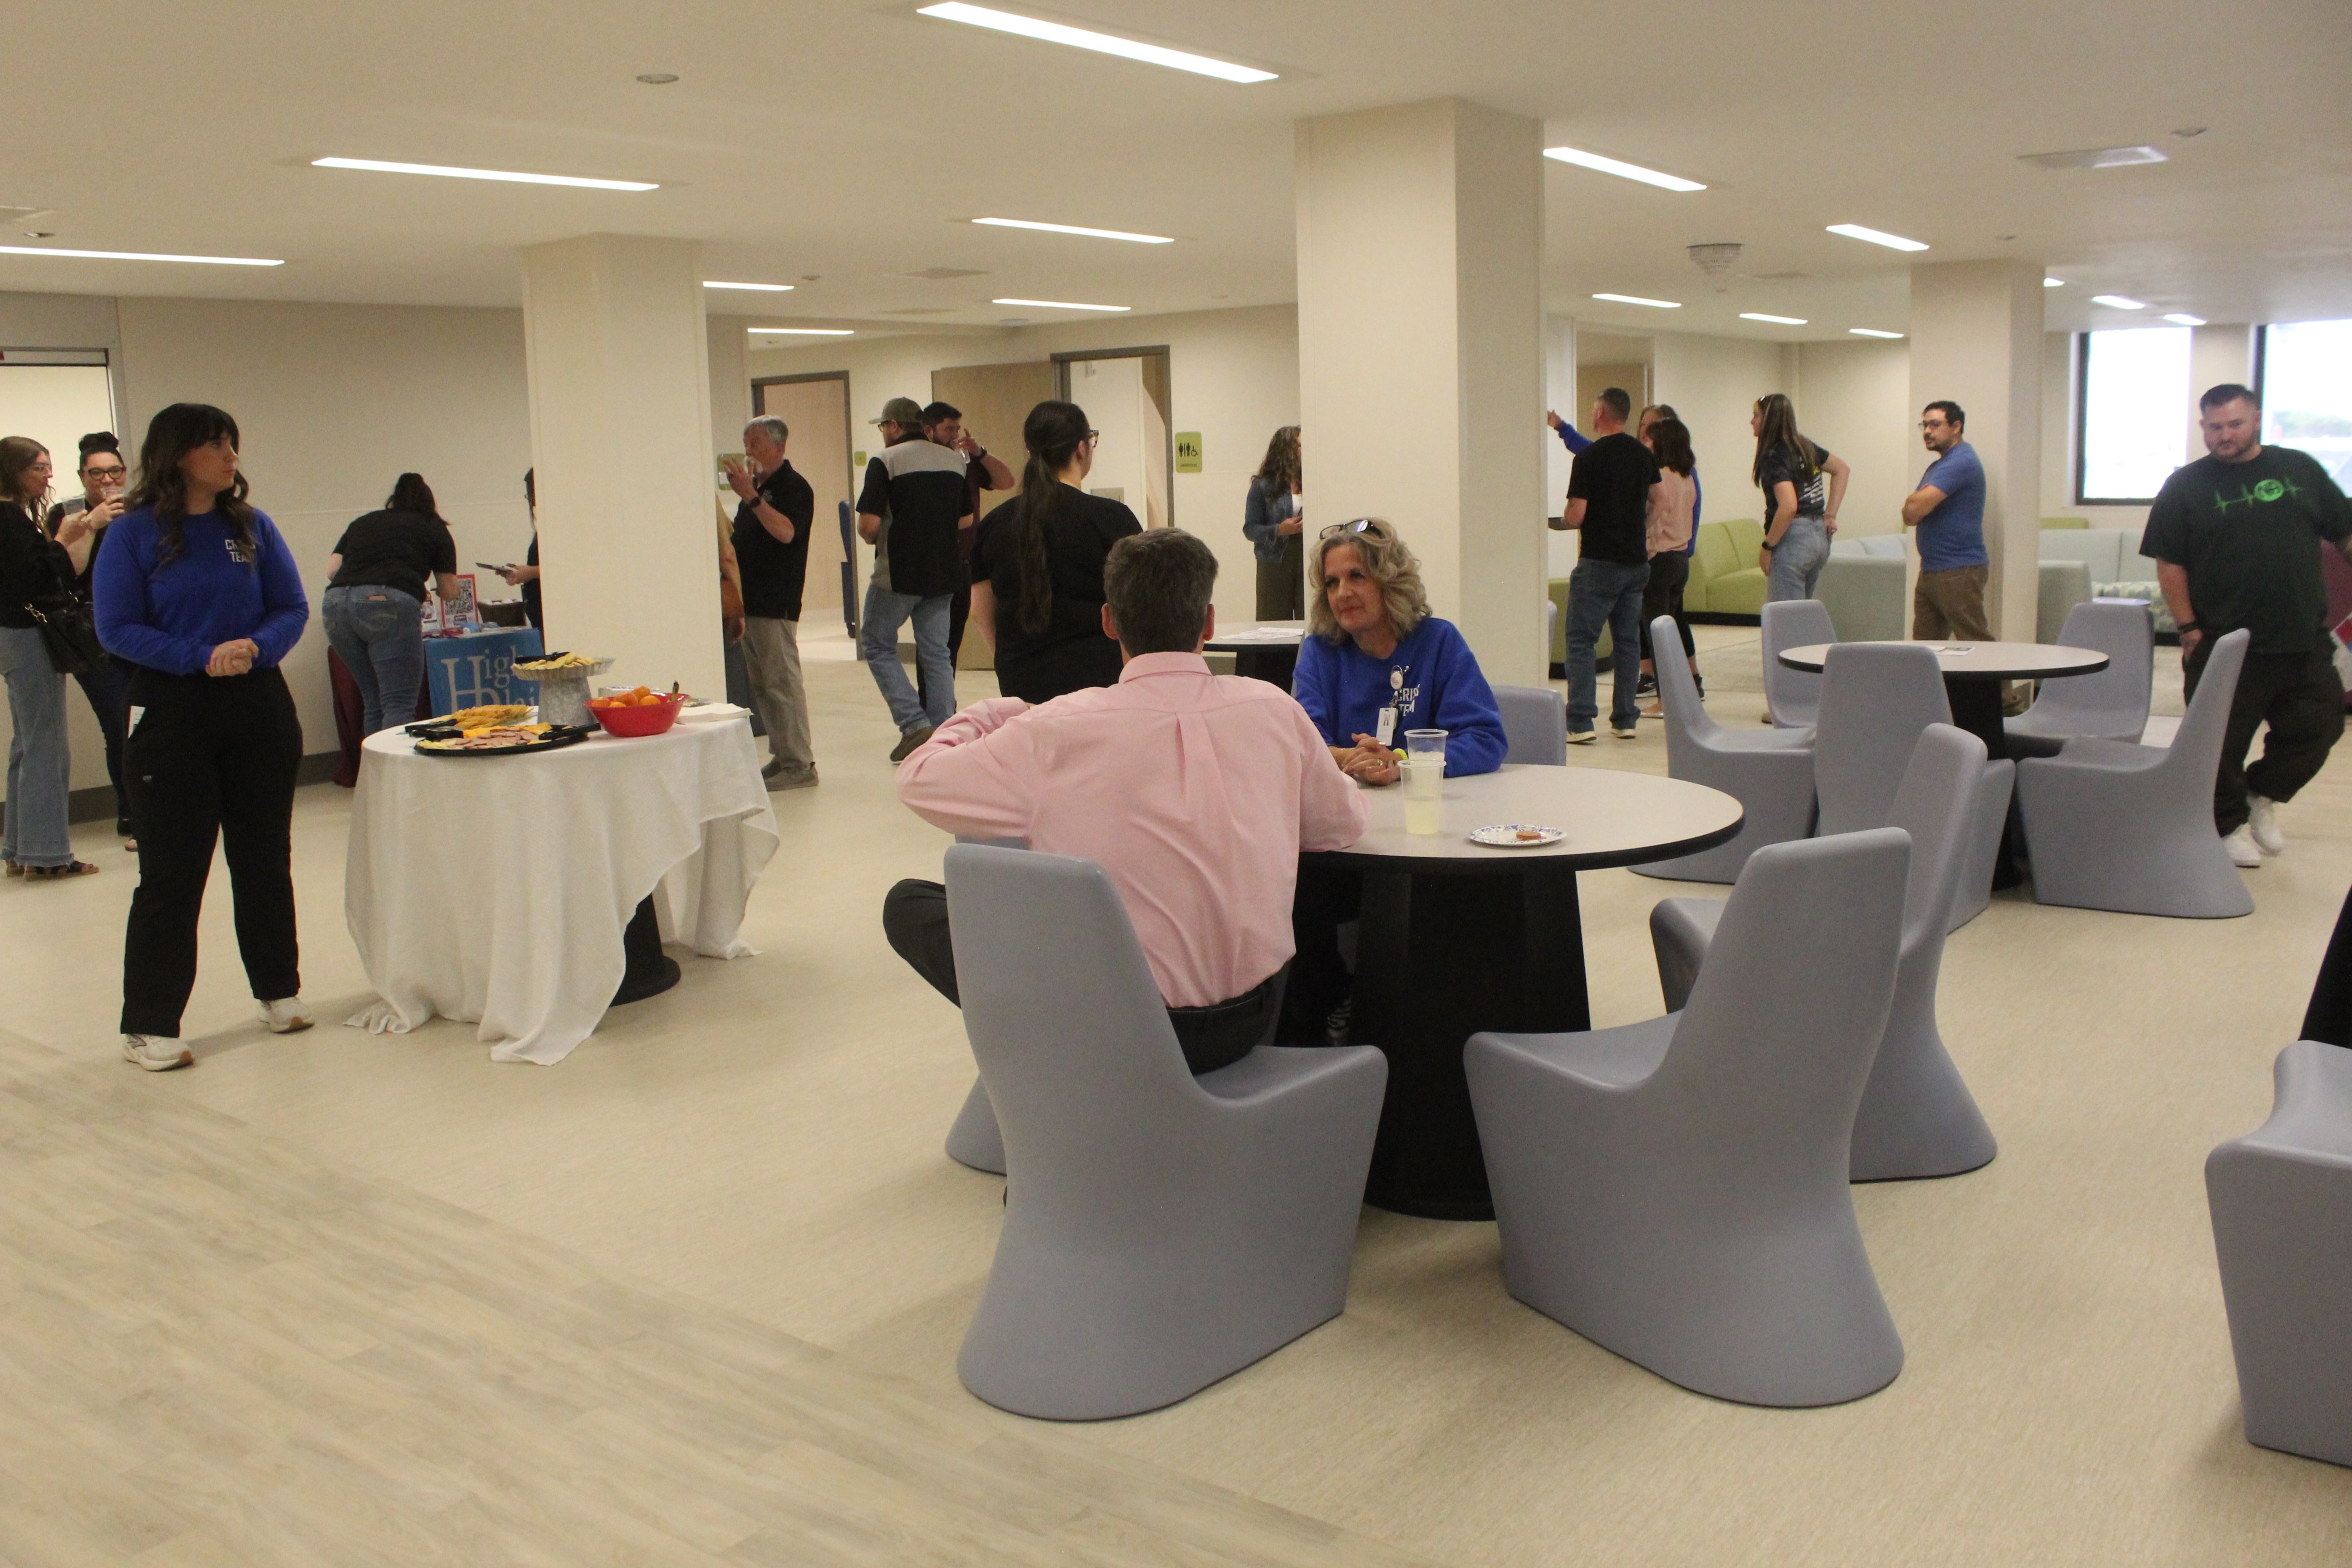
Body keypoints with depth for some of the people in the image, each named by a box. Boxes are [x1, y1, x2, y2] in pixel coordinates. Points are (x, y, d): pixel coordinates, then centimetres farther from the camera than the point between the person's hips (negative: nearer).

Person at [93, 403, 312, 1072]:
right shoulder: (134, 534, -4)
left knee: (265, 858, 12)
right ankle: (149, 1026, 6)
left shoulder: (252, 527, 5)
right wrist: (203, 657, -19)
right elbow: (117, 629, -8)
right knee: (172, 872, -1)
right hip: (173, 714, -3)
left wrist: (255, 648, -15)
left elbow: (293, 608, 4)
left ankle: (279, 990, 27)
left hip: (260, 708, 3)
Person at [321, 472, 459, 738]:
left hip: (335, 603, 4)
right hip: (390, 604, -4)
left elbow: (332, 571, 20)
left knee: (373, 701, 15)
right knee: (400, 704, -7)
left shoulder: (362, 523, 29)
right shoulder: (434, 527, 20)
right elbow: (449, 592, 19)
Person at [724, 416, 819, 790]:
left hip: (776, 603, -10)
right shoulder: (757, 486, 19)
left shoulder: (794, 487, -8)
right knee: (761, 684, 11)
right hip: (751, 601, 10)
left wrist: (750, 496, -27)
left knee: (782, 682, -9)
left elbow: (786, 531, -25)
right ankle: (781, 757, 17)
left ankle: (800, 764, -6)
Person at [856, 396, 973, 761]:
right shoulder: (954, 460, 8)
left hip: (899, 573, -5)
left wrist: (872, 537, 6)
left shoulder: (885, 461, -10)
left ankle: (914, 724, -2)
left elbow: (868, 525, -15)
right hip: (944, 573, 5)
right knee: (937, 654, 11)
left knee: (877, 644, 9)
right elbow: (966, 520, 13)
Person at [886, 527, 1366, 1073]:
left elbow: (918, 780, -4)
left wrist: (992, 715, 14)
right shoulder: (1273, 710, -6)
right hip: (1248, 1022, 4)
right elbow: (1344, 824, 9)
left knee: (907, 904, 9)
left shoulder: (1057, 732, -16)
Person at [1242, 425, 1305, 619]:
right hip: (1275, 563, -2)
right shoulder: (1263, 486, 1)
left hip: (1308, 561, 2)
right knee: (1276, 621, -2)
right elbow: (1250, 529, -2)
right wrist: (1279, 531, -16)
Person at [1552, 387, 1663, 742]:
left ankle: (1580, 722, -8)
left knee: (1580, 640, -2)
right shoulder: (1644, 455, 6)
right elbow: (1658, 499, 16)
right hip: (1636, 560, 6)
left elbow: (1575, 515, -15)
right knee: (1627, 640, 11)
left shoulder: (1589, 457, -13)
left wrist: (1564, 519, 6)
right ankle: (1626, 719, 12)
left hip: (1599, 562, -6)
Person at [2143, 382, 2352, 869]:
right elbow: (2170, 564, -4)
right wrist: (2189, 629, -9)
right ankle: (2230, 825, 23)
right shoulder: (2186, 487, -1)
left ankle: (2261, 794, 30)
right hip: (2224, 643, -3)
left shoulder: (2301, 470, 8)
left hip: (2305, 640, 3)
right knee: (2224, 742, 4)